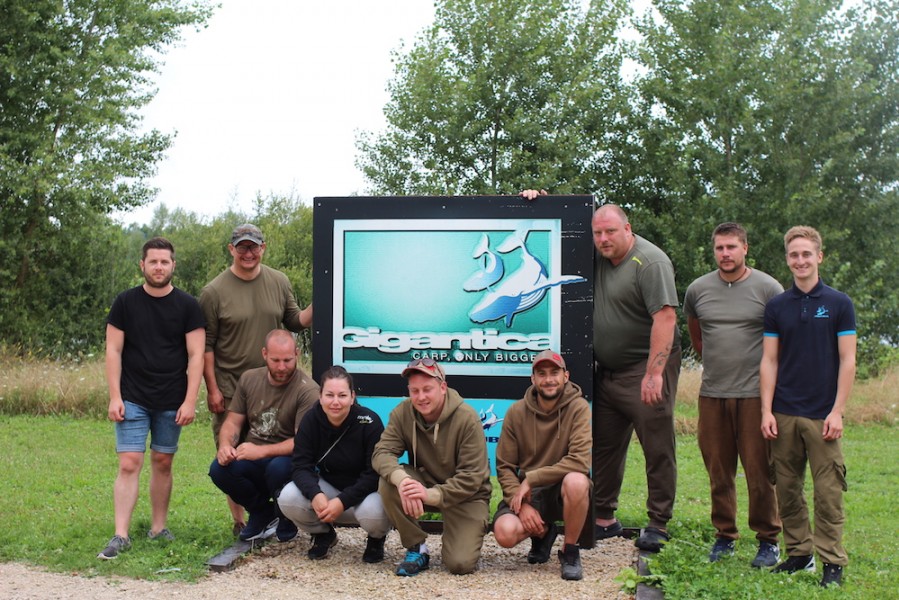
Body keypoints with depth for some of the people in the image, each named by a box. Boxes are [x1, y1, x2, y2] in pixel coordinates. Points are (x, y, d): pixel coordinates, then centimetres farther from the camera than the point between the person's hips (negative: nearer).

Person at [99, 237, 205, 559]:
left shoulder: (187, 305, 0)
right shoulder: (125, 302, 1)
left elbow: (195, 355, -2)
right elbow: (113, 351, 1)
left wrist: (190, 401, -9)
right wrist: (115, 397, -6)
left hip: (172, 402, 1)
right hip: (133, 399, -1)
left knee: (163, 463, 8)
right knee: (129, 464, -6)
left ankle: (158, 528, 20)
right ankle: (121, 536, -4)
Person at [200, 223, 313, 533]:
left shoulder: (279, 282, 4)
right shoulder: (214, 292, -6)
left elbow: (295, 321, 13)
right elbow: (206, 345, -5)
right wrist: (212, 389, -9)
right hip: (230, 388, -3)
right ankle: (239, 521, 15)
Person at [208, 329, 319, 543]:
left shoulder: (307, 390, -15)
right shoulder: (249, 379, 4)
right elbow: (233, 422, 7)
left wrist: (262, 451, -32)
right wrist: (225, 445, -16)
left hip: (287, 459, -4)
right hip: (252, 460, 4)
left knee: (278, 467, -38)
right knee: (219, 468, -25)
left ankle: (286, 520, -2)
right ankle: (261, 511, 6)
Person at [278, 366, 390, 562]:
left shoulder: (369, 421, -21)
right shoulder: (311, 419, -11)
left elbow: (375, 473, -22)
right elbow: (302, 465, -14)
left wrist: (343, 502, -31)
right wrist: (315, 494, -34)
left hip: (366, 490, -3)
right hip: (328, 487, 3)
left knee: (372, 512, -37)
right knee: (287, 498, -24)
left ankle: (377, 539, 4)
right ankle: (323, 534, 9)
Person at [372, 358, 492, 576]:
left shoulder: (467, 419, -21)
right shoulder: (402, 413, -10)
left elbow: (472, 478, -22)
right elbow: (382, 452, -19)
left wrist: (431, 495, -35)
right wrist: (401, 479, -41)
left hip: (466, 495, -3)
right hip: (425, 483, 4)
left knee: (461, 564, -20)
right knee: (388, 482, -27)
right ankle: (417, 549, -8)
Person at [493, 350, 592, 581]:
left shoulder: (578, 408, -11)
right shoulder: (516, 412, -2)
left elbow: (580, 461, -23)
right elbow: (504, 467, -1)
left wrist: (531, 479, -22)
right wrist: (522, 504, -16)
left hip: (562, 491, -2)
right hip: (526, 492, 2)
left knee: (577, 481, -37)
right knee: (505, 533, -27)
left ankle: (570, 552, -9)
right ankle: (543, 532, 14)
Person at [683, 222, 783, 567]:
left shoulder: (768, 288, -2)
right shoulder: (698, 290, 8)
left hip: (755, 393, -3)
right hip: (712, 394, 3)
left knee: (759, 471, -1)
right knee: (718, 471, 9)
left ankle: (768, 540, 12)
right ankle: (725, 536, 22)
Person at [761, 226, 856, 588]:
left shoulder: (839, 304, 0)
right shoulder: (776, 307, 7)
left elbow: (847, 361, -2)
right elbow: (769, 361, 7)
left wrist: (837, 411, -9)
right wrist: (766, 411, -1)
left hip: (822, 415, -3)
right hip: (784, 414, 3)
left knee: (828, 491, -2)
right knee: (787, 489, 8)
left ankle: (833, 562, 7)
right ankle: (798, 553, 20)